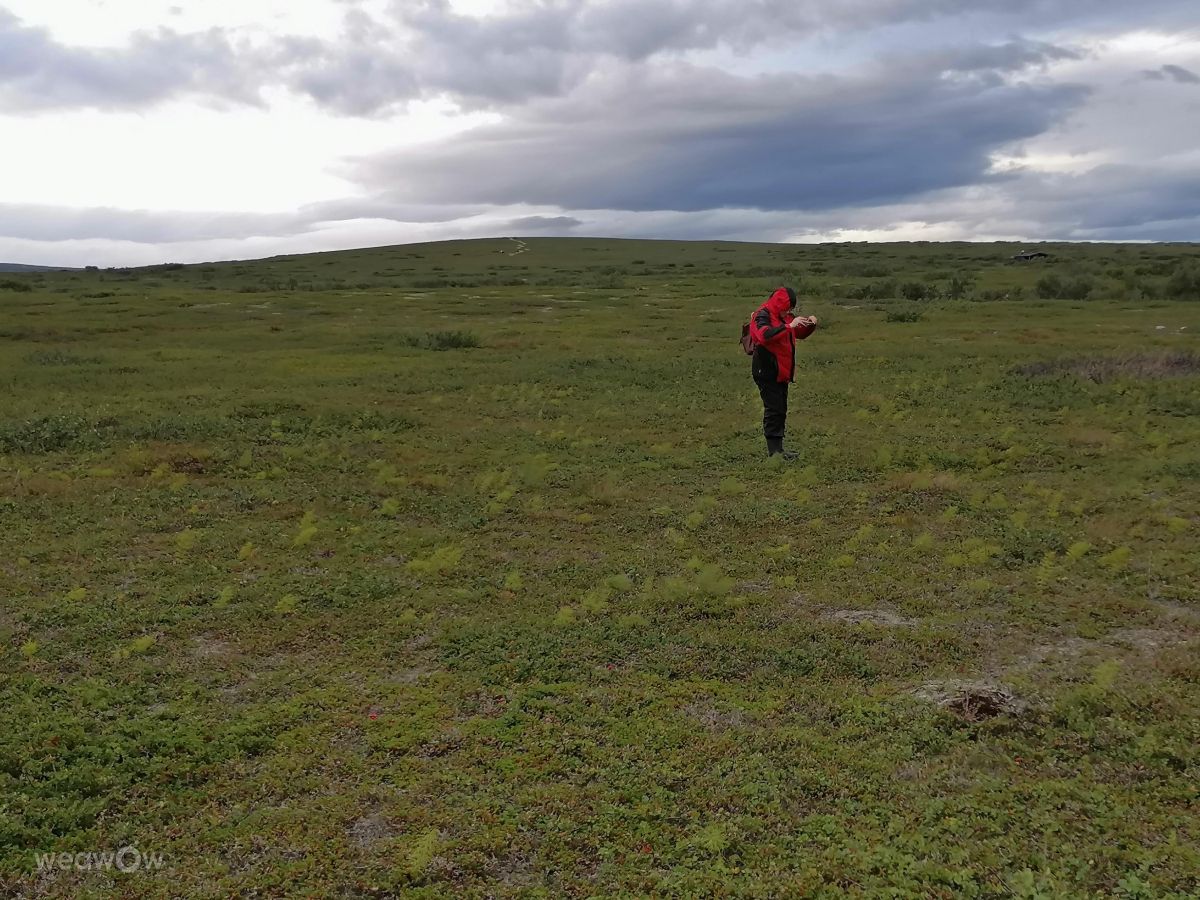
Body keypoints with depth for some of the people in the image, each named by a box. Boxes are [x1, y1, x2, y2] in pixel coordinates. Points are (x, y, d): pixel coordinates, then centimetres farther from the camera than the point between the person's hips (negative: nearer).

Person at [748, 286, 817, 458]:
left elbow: (800, 334, 26)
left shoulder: (784, 316, 14)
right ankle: (774, 451, -7)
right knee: (774, 410, -10)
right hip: (767, 373, -9)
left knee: (781, 411, 12)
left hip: (781, 372, 9)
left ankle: (778, 449, 19)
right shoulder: (762, 315, -13)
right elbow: (765, 335, -34)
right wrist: (789, 325, -34)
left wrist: (810, 324, 5)